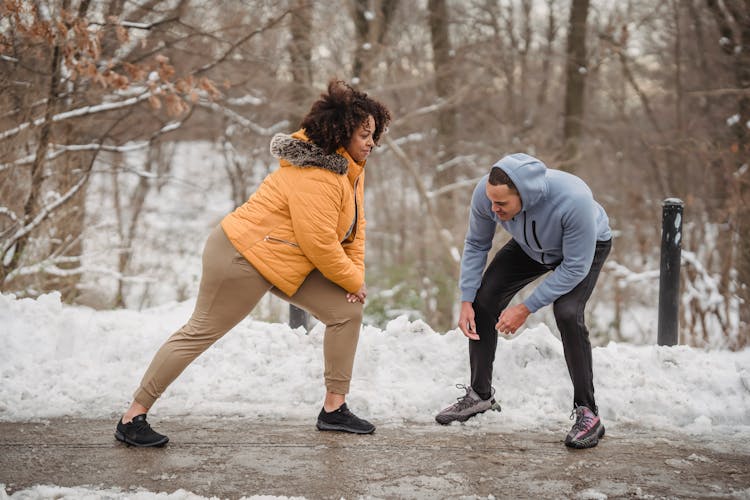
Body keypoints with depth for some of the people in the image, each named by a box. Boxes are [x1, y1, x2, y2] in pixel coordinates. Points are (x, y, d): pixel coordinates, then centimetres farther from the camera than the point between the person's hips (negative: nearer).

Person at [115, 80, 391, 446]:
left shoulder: (351, 167, 6)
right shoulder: (315, 175, -26)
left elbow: (354, 225, 13)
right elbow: (320, 243, -26)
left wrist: (357, 274, 0)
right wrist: (354, 281, -12)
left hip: (287, 263, 10)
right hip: (243, 256, -10)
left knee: (347, 310, 3)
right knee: (200, 332, -4)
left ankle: (334, 408, 10)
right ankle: (133, 417, 5)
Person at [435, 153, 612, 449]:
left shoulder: (573, 200, -45)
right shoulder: (485, 193, -31)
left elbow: (576, 266, -32)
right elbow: (476, 245, -11)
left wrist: (526, 309, -30)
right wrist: (466, 301, -15)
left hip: (587, 247, -5)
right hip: (530, 246, 5)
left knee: (567, 313, -28)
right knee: (483, 299, -4)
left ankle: (587, 413, -14)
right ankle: (480, 394, 16)